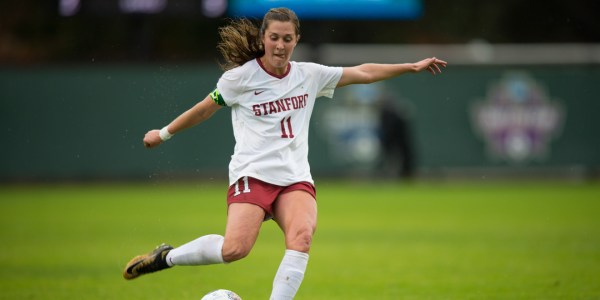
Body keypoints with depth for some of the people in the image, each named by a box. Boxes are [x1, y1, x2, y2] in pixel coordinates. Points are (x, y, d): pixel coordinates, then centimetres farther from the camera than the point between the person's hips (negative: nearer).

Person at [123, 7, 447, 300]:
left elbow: (362, 73, 15)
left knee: (301, 237, -27)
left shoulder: (309, 75, 9)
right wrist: (164, 133, 18)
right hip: (252, 174, -4)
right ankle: (167, 256, 2)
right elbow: (205, 108, 10)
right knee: (234, 249, -23)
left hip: (296, 178, 4)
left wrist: (411, 67, 11)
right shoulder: (241, 77, -2)